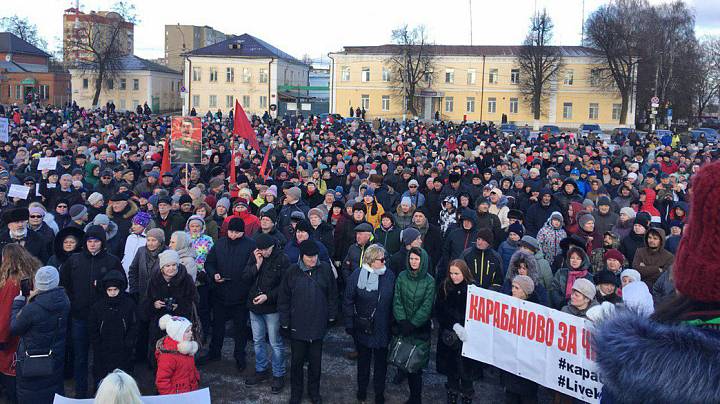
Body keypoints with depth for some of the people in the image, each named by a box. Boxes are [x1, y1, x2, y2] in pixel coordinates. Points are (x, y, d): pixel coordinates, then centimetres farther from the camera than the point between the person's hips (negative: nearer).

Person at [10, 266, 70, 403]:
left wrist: (18, 300, -6)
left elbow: (14, 328, -13)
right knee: (55, 392, 24)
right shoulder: (65, 301, -13)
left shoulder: (32, 309, -29)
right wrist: (31, 300, -1)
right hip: (56, 358, 5)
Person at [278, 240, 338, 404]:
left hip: (318, 324, 1)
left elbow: (332, 294, 4)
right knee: (297, 360, 11)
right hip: (297, 325, 0)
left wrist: (332, 315, 6)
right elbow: (283, 298, -1)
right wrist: (284, 322, -1)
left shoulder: (325, 269, -6)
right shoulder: (292, 272, -7)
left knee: (316, 360, 13)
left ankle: (314, 390, 34)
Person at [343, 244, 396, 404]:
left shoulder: (389, 276, -7)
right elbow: (348, 301, -6)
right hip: (362, 328, -1)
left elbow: (393, 301, -1)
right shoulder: (357, 275, -10)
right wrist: (349, 323, -8)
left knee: (381, 361, 14)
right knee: (363, 359, 18)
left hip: (382, 328, 1)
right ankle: (362, 389, 37)